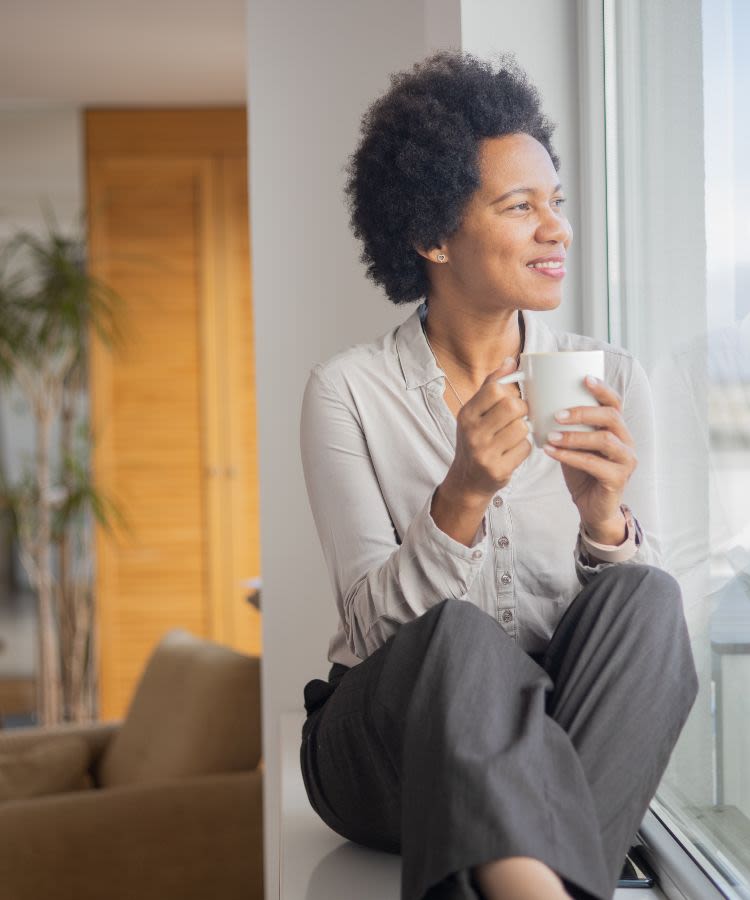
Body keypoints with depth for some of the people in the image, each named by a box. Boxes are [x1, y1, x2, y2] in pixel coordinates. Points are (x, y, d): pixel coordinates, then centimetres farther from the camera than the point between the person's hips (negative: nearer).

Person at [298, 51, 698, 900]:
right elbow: (373, 625, -12)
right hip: (387, 748, -2)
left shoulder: (610, 378, 2)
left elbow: (638, 621, -2)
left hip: (565, 744, 3)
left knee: (645, 595, -28)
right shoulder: (348, 392, -5)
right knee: (459, 635, -35)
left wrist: (604, 519, -23)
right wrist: (460, 501, -29)